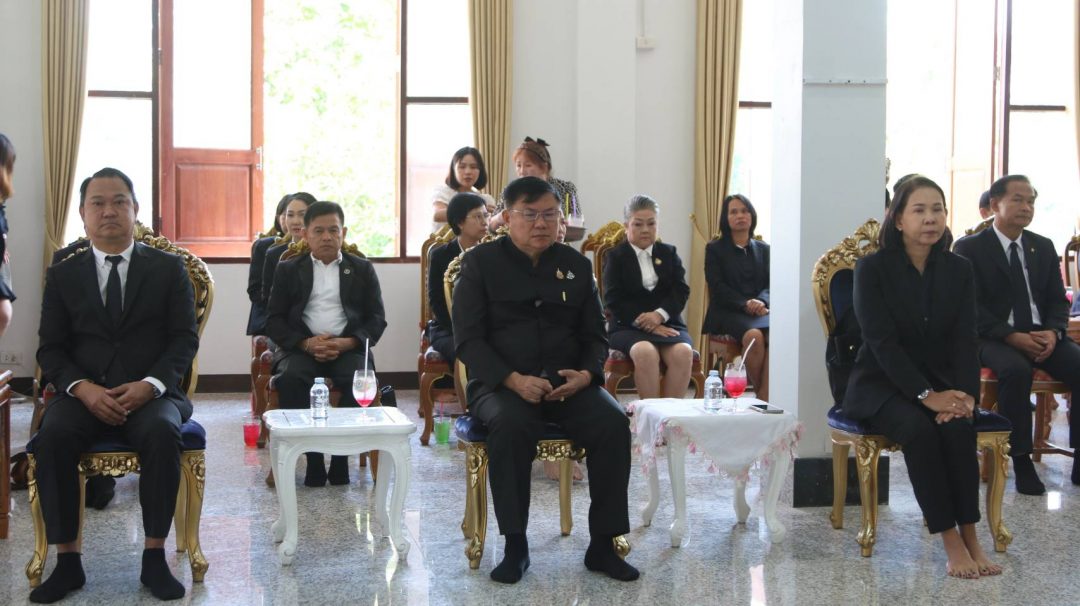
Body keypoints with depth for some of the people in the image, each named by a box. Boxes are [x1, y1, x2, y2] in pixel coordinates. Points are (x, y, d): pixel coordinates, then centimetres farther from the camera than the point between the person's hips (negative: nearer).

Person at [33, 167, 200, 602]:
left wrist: (149, 384, -15)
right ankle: (67, 561, -20)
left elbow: (185, 339, 3)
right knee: (52, 435, -31)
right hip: (84, 394, 2)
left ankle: (155, 558, -23)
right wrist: (83, 388, -13)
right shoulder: (63, 275, 14)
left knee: (163, 433, -35)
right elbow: (50, 349, 8)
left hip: (150, 393, -1)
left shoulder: (168, 268, 10)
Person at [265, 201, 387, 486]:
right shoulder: (288, 270, 15)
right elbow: (274, 321, 7)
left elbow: (377, 319, 7)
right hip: (302, 347, 0)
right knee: (291, 379, -33)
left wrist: (347, 343, -12)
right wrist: (306, 343, -12)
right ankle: (313, 456, -20)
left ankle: (341, 456, -16)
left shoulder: (362, 269, 15)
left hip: (349, 347, 0)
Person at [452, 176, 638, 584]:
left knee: (613, 423, -26)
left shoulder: (577, 265, 13)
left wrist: (586, 373, -10)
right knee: (511, 424, -37)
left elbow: (595, 335, 14)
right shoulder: (481, 263, 2)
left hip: (568, 382, 3)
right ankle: (515, 546, -23)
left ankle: (602, 544, -14)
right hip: (499, 382, -3)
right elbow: (468, 338, -5)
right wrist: (513, 379, -21)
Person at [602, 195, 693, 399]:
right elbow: (613, 299, -3)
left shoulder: (669, 253, 19)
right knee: (645, 352, -36)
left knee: (683, 352, -30)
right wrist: (647, 325, -14)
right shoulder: (615, 257, 9)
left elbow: (681, 290, 6)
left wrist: (660, 314, -15)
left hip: (667, 323, 3)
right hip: (628, 326, -3)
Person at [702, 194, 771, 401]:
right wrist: (745, 303, -15)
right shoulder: (714, 249, 12)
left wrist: (761, 302, -13)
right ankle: (758, 391, -19)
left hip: (760, 309, 3)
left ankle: (765, 398, -31)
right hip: (728, 312, -2)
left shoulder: (764, 249, 21)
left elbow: (770, 284, 11)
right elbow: (717, 287, 0)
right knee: (753, 335, -36)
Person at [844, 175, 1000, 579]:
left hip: (940, 380, 3)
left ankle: (970, 535, -24)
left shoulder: (958, 269, 6)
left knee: (958, 425, -29)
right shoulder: (872, 268, -7)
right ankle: (951, 541, -26)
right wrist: (925, 394, -24)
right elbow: (881, 341, -14)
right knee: (918, 427, -32)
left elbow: (964, 340, -1)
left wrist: (964, 393, -19)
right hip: (882, 383, -3)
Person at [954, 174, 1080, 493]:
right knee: (1016, 370, -37)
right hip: (994, 337, -4)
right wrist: (1013, 337, -19)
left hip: (1042, 335, 5)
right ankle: (1021, 460, -23)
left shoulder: (1044, 247, 16)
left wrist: (1053, 332, -9)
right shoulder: (969, 248, 0)